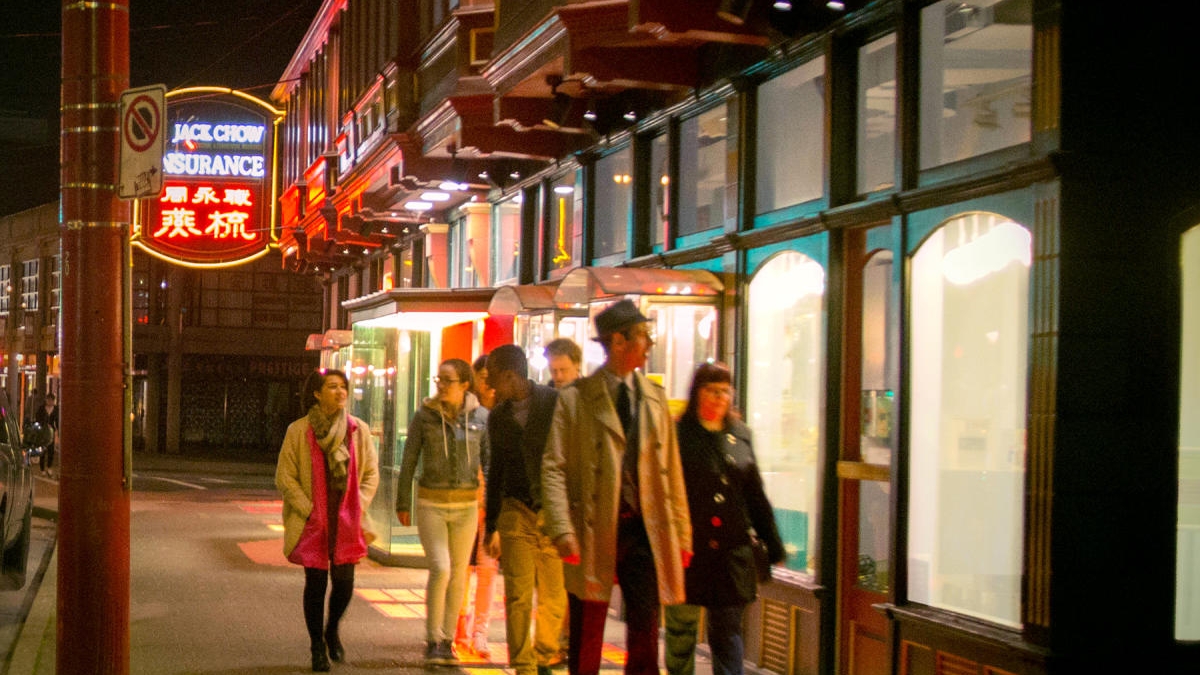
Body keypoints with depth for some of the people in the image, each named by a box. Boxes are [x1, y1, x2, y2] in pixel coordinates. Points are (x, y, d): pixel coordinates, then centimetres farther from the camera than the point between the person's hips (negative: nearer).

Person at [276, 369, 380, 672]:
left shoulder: (359, 429, 4)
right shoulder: (298, 431, -4)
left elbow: (371, 474, 9)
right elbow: (285, 477, -3)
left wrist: (358, 510, -2)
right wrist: (309, 511, -9)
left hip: (347, 522, 2)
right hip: (312, 522, -2)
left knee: (344, 582, -2)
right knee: (315, 583, 1)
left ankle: (332, 630, 28)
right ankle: (318, 647, 18)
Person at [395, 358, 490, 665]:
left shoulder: (481, 417, 0)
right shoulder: (424, 415, -2)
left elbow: (489, 461, 3)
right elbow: (409, 460, 4)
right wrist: (403, 503, 5)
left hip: (466, 505, 2)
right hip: (431, 504, -2)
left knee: (458, 574, 7)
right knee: (440, 569, -12)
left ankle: (447, 640, 20)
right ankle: (433, 640, -1)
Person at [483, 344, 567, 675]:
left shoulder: (556, 402, -3)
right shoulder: (498, 417, 12)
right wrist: (491, 525, 20)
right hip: (516, 511, 3)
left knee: (554, 595, 1)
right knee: (518, 595, -5)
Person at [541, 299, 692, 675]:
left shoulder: (655, 399, 12)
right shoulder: (575, 399, -2)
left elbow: (671, 470, 14)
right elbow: (553, 468, -7)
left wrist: (681, 533, 9)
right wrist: (562, 531, -18)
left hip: (644, 531, 3)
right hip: (594, 531, -3)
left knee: (645, 631, 0)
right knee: (586, 642, 5)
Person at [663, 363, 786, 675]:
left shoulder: (739, 435, 10)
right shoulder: (677, 435, -3)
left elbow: (755, 494, 16)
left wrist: (772, 544, 14)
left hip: (730, 553, 3)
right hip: (687, 550, -3)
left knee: (728, 632, 5)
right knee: (681, 632, 6)